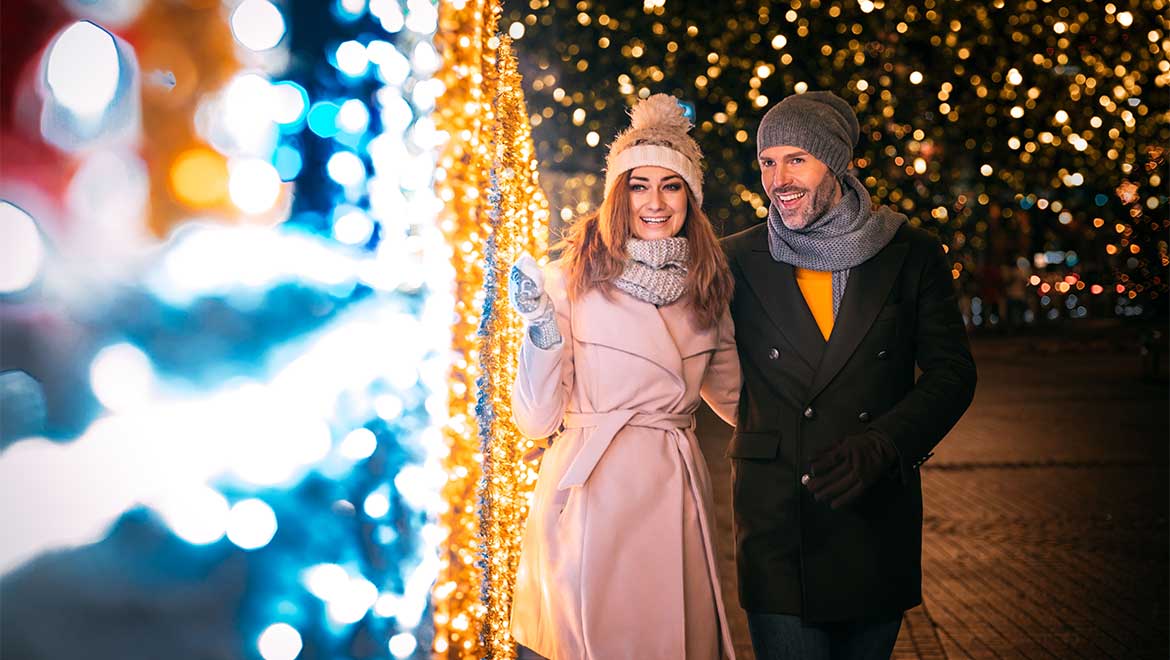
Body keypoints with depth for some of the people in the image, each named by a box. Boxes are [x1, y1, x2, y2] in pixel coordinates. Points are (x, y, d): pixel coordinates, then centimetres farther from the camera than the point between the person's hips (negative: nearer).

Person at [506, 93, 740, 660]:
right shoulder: (572, 280, -5)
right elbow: (535, 421, -7)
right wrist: (542, 327, -18)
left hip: (678, 494, 4)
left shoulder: (706, 289, 8)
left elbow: (731, 395, 23)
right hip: (593, 498, -4)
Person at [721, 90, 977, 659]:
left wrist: (880, 445, -15)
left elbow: (953, 372, -1)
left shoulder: (911, 256, 2)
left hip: (878, 513, 1)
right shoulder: (737, 261, 2)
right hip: (776, 519, -1)